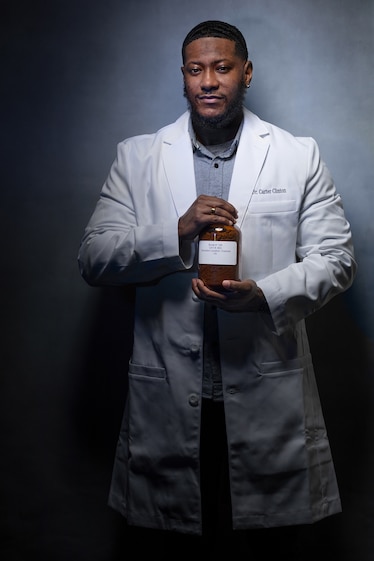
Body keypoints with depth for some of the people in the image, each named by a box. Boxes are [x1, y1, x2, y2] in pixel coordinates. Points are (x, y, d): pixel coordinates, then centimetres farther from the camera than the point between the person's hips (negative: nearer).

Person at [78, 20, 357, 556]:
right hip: (167, 393, 1)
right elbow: (93, 259, -1)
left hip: (270, 393, 0)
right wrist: (177, 230, -18)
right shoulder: (136, 157, 5)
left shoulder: (299, 156, 4)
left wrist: (264, 294, -17)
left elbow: (336, 258, 1)